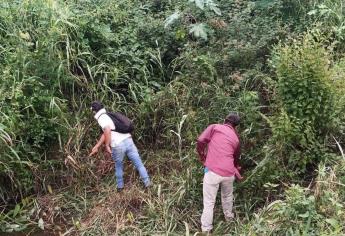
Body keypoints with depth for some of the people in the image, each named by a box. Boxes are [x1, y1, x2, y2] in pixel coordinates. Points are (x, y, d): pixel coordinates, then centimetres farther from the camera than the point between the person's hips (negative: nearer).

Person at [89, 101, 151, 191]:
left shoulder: (101, 118, -3)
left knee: (118, 167, 20)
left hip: (118, 146, -6)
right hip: (129, 141, 6)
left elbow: (107, 131, -21)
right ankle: (147, 183, 18)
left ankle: (120, 186, 34)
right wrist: (96, 147, 29)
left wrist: (107, 146, -11)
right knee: (139, 164, 12)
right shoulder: (109, 116, 21)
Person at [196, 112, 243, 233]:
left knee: (209, 202, 7)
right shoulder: (236, 138, 17)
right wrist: (237, 172, 46)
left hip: (213, 171, -4)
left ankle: (206, 229, 14)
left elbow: (200, 141, -6)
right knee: (227, 196, 30)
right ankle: (229, 217, 50)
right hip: (229, 173, 4)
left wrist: (202, 158, 9)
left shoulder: (215, 127, 5)